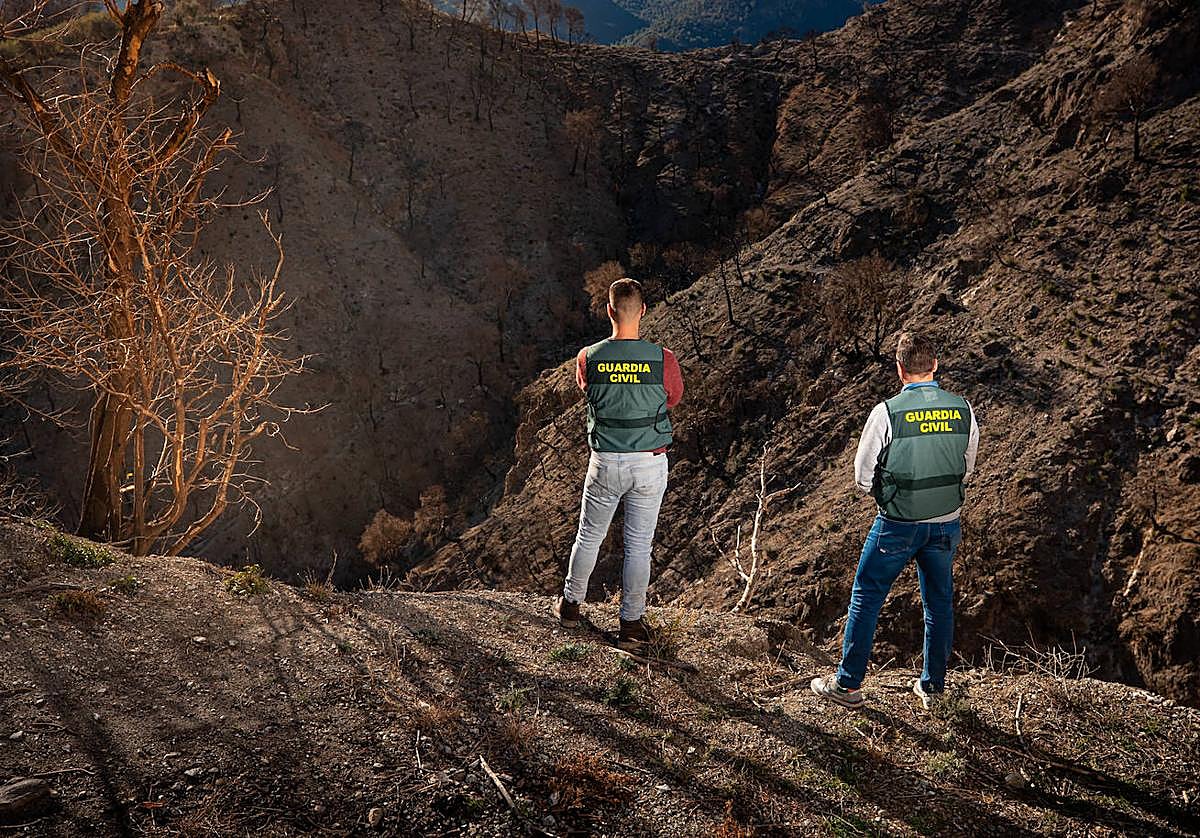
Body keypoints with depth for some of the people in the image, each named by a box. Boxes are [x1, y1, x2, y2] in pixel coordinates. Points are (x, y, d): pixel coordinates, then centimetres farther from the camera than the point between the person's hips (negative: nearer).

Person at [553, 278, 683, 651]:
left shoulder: (588, 358, -13)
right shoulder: (662, 359, -16)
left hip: (606, 464, 1)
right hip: (651, 464, -1)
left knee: (589, 537, 20)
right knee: (639, 546, 10)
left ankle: (571, 604, 38)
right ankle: (631, 625, 20)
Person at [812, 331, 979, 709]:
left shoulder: (887, 412, -16)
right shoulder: (963, 410, -4)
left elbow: (863, 476, -8)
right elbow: (967, 469, 9)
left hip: (897, 525, -4)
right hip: (947, 524, 4)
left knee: (866, 597, 9)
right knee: (939, 603, 17)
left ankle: (848, 685, 15)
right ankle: (933, 686, 28)